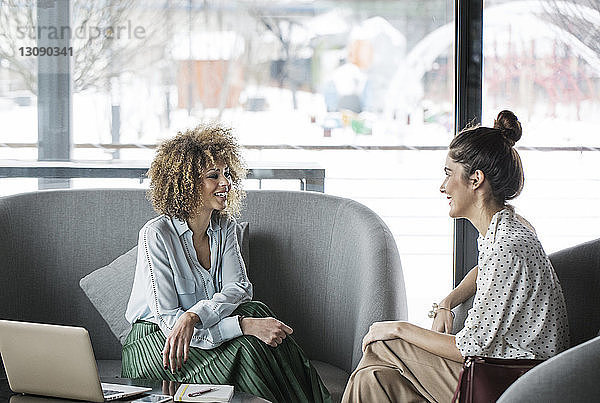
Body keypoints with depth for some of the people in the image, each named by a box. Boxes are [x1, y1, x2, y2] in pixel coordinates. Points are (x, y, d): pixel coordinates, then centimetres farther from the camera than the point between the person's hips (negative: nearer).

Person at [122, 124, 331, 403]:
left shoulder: (224, 226, 3)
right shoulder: (156, 235, -18)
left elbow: (239, 287, -10)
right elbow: (167, 319, -24)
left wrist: (194, 316, -32)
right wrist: (245, 325, -33)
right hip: (153, 341, -6)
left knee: (255, 311, -24)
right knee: (246, 349, -29)